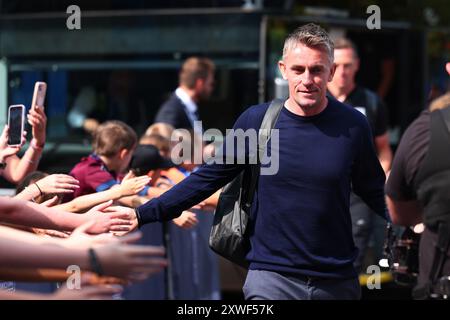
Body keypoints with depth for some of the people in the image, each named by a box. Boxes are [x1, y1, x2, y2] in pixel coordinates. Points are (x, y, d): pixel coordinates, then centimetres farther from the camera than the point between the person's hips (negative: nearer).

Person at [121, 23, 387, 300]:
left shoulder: (352, 125, -3)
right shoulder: (256, 120, -4)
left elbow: (375, 193, 8)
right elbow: (208, 178, 2)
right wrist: (142, 215, -3)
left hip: (338, 281, 1)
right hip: (272, 277, -1)